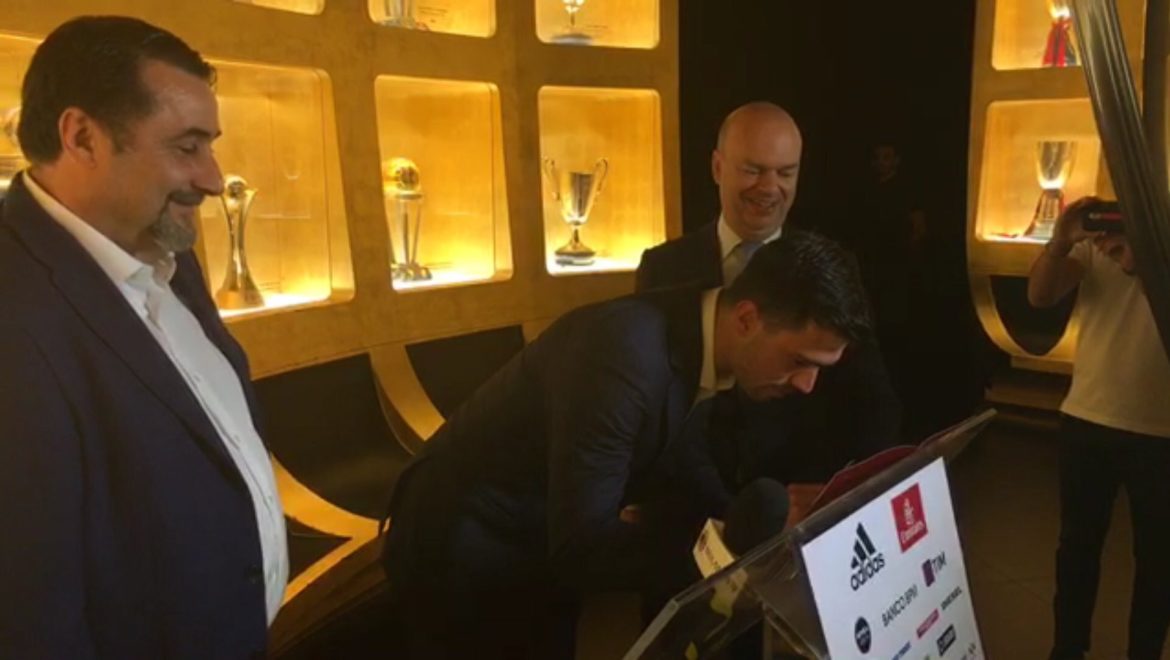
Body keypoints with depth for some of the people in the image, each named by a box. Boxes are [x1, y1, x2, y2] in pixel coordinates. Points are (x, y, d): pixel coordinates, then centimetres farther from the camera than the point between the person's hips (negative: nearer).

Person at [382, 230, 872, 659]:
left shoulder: (701, 342, -9)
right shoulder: (626, 350, -35)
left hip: (549, 543, 7)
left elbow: (686, 469, 5)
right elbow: (582, 545, -34)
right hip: (463, 545, -7)